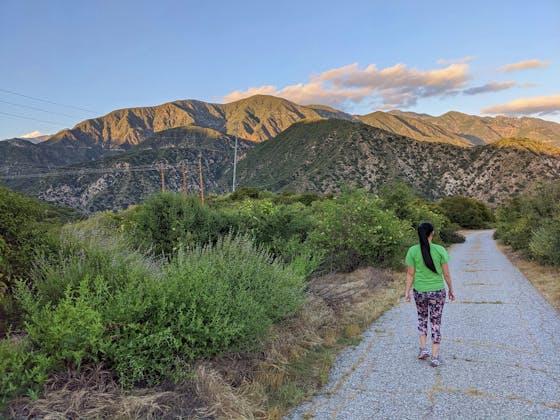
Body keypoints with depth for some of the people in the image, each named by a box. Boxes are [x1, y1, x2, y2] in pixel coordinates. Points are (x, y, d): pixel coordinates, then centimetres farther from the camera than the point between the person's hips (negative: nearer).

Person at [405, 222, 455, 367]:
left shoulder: (412, 251, -10)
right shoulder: (440, 250, -11)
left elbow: (410, 274, -7)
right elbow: (446, 273, -5)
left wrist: (407, 292, 3)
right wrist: (451, 290, 8)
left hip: (419, 291, 1)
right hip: (437, 291, -1)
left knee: (422, 317, 24)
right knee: (436, 322, 11)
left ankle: (423, 348, 17)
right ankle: (435, 357, 12)